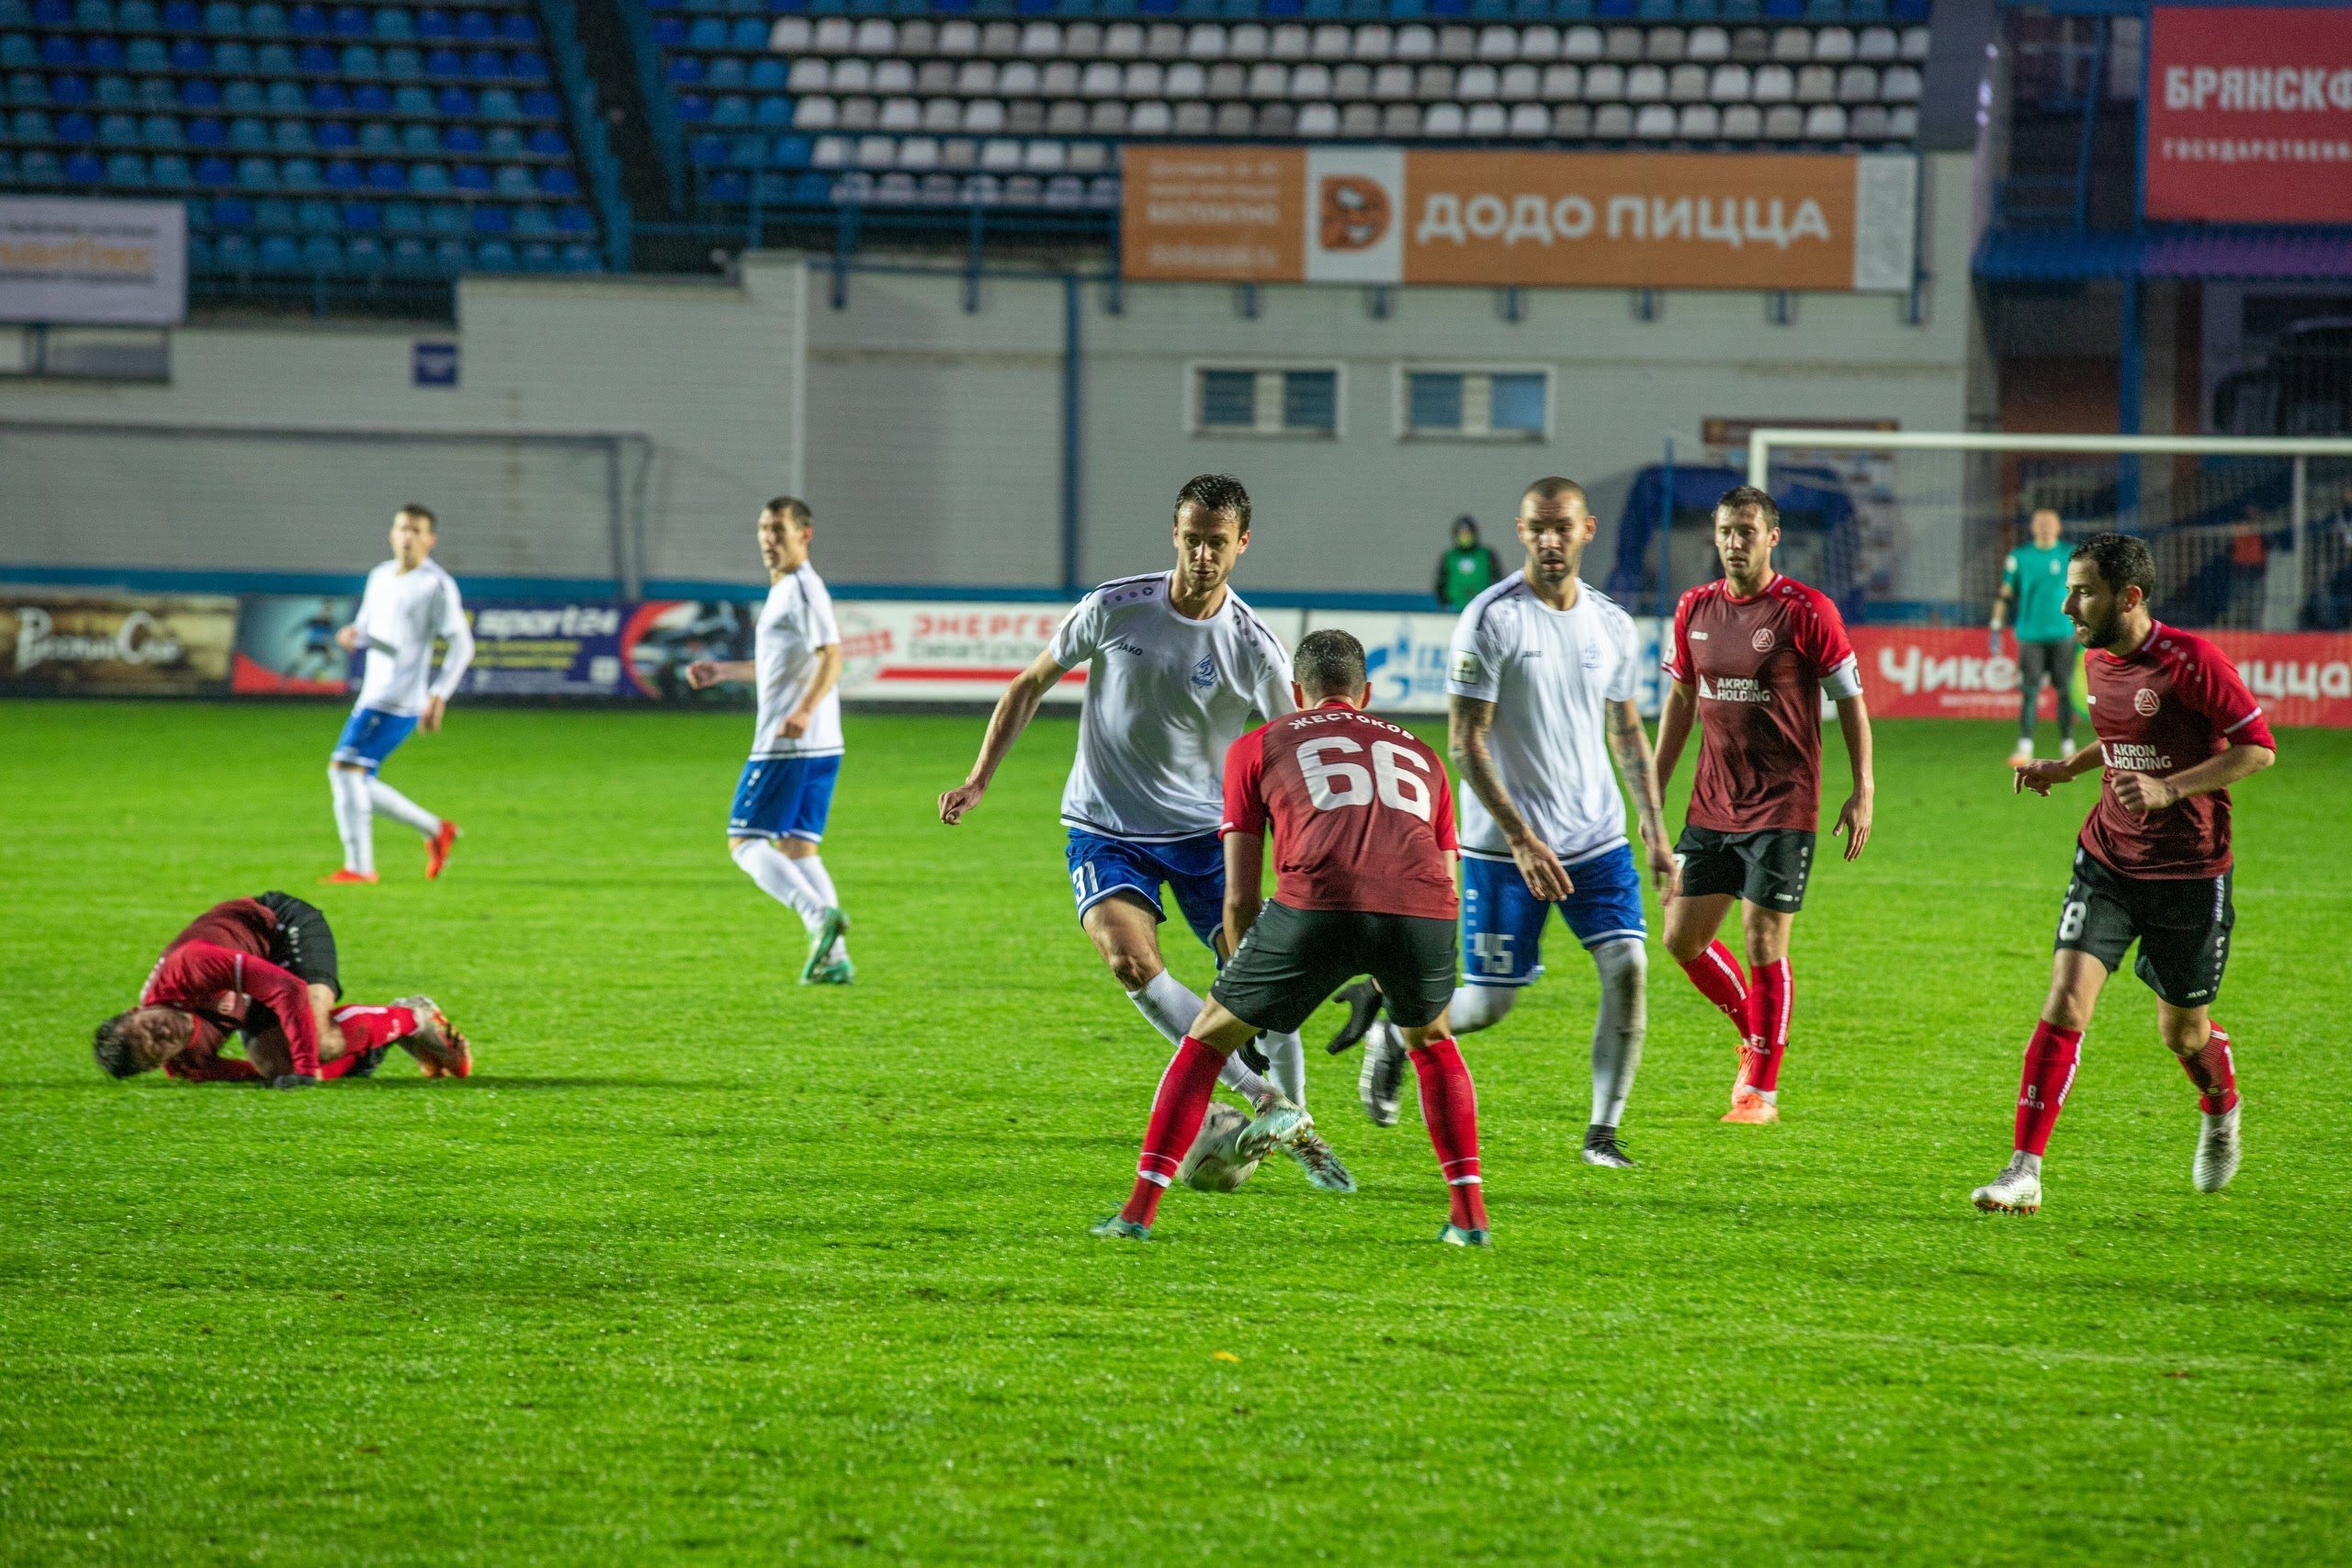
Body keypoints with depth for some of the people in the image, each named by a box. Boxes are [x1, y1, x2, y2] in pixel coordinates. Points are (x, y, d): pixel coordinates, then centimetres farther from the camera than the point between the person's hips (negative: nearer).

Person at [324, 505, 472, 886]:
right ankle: (436, 830, 21)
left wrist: (439, 695, -18)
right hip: (373, 695, 9)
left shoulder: (437, 586, -8)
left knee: (346, 767, -16)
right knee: (355, 782, 9)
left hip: (400, 701, -9)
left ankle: (359, 866, -13)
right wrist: (353, 634, 1)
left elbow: (461, 644, -9)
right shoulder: (380, 577, 15)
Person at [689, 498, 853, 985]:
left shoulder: (803, 589, -11)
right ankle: (834, 958, 1)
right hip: (820, 748, 10)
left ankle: (819, 915, -24)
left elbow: (831, 656, -23)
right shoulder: (784, 590, 20)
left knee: (745, 841, -6)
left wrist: (803, 711, -36)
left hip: (786, 745, -10)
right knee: (797, 847, 10)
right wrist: (723, 670, 35)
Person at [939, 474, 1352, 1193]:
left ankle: (1298, 1133, 16)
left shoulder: (1256, 650, -9)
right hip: (1106, 830, -1)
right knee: (1132, 962, -26)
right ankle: (1258, 1095, -21)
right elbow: (1031, 684, 5)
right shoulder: (1115, 609, -9)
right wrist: (979, 779, 0)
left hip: (1203, 830, 1)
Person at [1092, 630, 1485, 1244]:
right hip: (1422, 910, 2)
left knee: (1208, 1038, 19)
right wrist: (1388, 974, 52)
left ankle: (1138, 1210, 14)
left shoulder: (1256, 747, 26)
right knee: (1431, 1042, 33)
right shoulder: (1421, 755, 34)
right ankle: (1469, 1212, 24)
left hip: (1318, 905, -2)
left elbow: (1239, 899, 22)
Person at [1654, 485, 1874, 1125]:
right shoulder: (1695, 609, 6)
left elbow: (1850, 700, -5)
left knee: (1764, 947, -7)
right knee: (1683, 937, 6)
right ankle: (1755, 1036, 30)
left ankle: (1762, 1089, 4)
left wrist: (1863, 791, -10)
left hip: (1782, 808, -6)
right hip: (1712, 805, 6)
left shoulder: (1807, 611, -10)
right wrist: (1654, 788, 15)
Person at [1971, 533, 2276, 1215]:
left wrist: (2169, 789, -24)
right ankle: (2025, 1171, -13)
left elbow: (2259, 747, -15)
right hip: (2107, 862, 4)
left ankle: (2222, 1113, 46)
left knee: (2183, 1031, 10)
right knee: (2065, 1004, -13)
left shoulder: (2190, 660, -18)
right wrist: (2066, 768, 7)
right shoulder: (2096, 663, 4)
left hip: (2188, 874, -4)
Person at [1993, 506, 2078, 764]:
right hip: (2031, 634, -1)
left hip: (2063, 634, 1)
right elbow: (2005, 594, 8)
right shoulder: (2019, 557, 4)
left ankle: (2068, 746, 9)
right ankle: (2024, 747, -5)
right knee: (2029, 691, -6)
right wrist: (1996, 628, 3)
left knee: (2065, 690, 1)